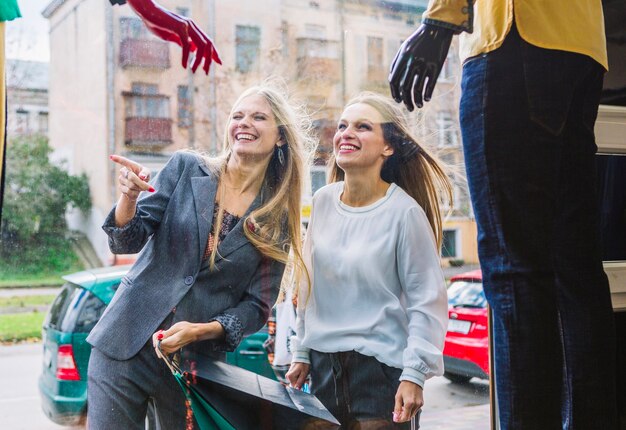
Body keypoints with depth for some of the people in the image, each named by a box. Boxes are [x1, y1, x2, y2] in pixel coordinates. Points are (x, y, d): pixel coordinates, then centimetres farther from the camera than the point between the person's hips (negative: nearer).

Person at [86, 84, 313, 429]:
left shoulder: (277, 220, 0)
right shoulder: (186, 168, -1)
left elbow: (256, 307, 0)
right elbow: (126, 242, -3)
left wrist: (201, 331, -16)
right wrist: (129, 196, -23)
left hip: (198, 362, 1)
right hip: (127, 345, 0)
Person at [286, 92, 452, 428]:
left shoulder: (403, 211, -13)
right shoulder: (324, 201, 2)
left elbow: (427, 300, -12)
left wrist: (414, 374, -16)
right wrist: (301, 353, 13)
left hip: (380, 368, -5)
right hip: (323, 364, 5)